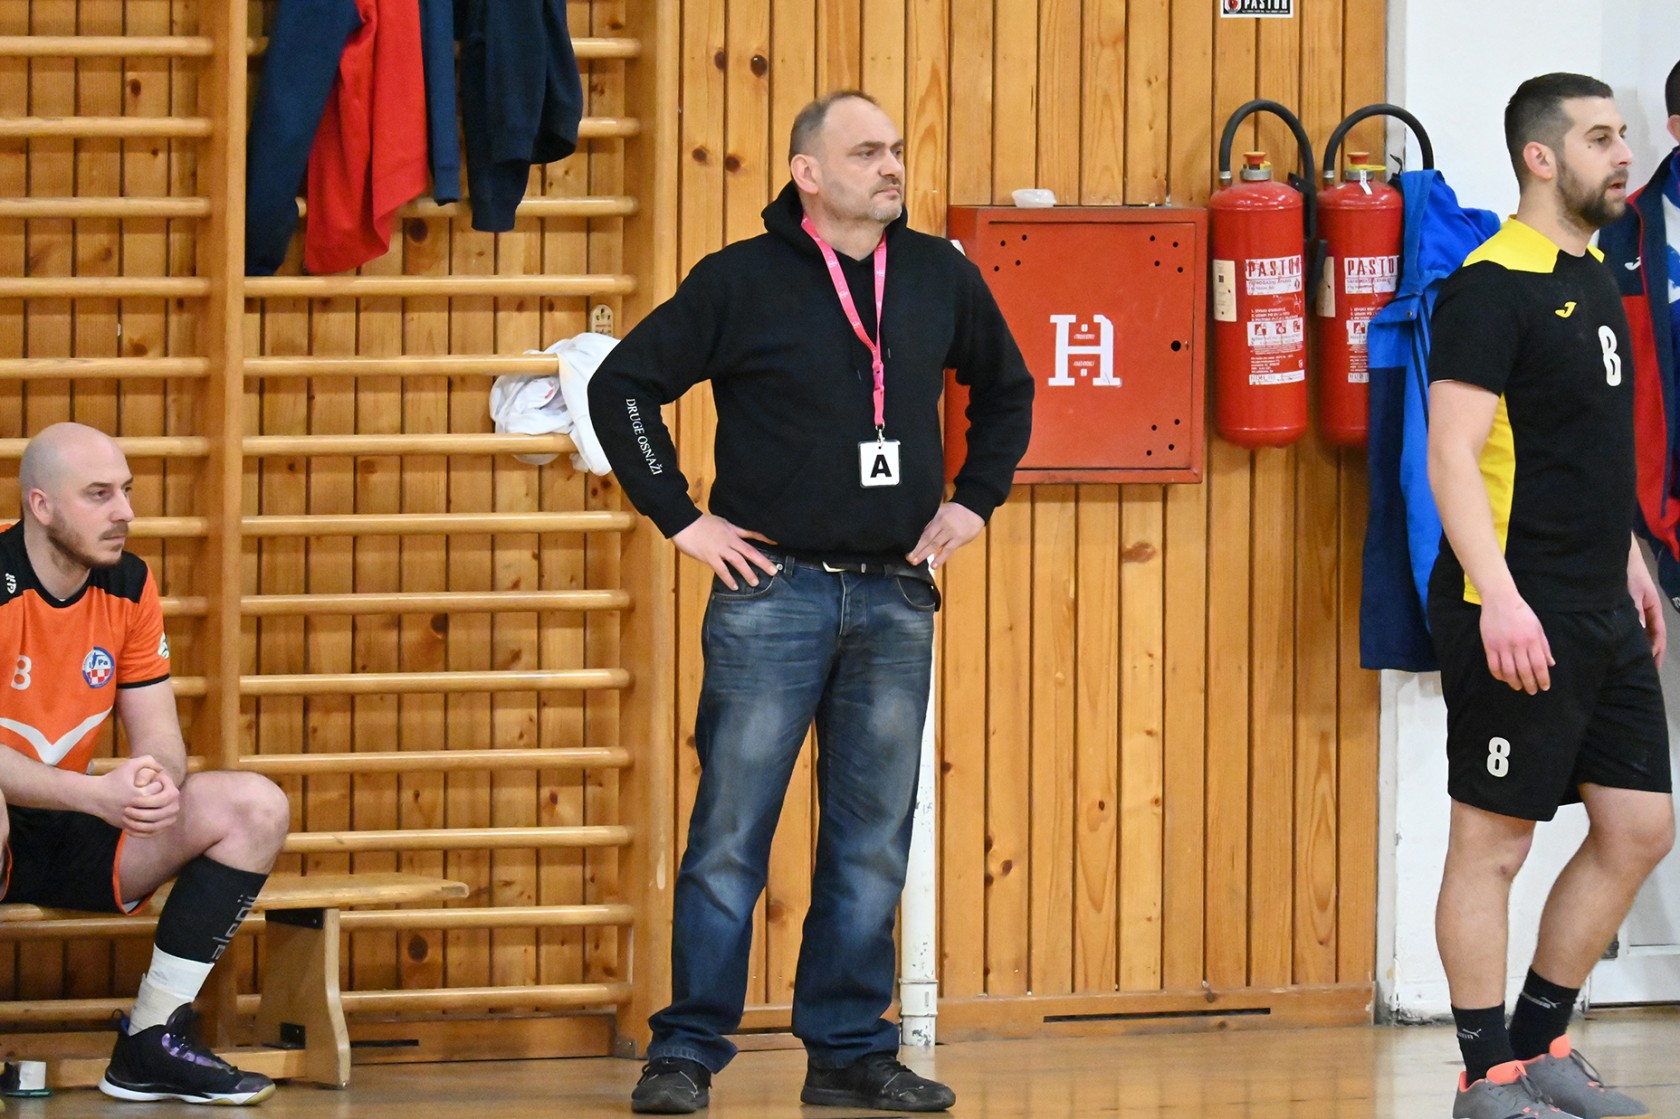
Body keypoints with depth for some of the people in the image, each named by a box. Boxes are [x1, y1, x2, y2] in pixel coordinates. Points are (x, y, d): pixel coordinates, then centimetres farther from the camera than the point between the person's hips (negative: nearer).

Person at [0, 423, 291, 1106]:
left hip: (70, 840, 7)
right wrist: (97, 794, -35)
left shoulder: (129, 586, 3)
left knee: (255, 808, -7)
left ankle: (152, 1044, -7)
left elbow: (158, 738, 4)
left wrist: (159, 783, -21)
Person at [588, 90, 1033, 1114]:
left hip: (896, 600, 4)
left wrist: (977, 499, 14)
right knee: (730, 835, -4)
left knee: (874, 844, 7)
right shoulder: (743, 281, -4)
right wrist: (679, 516, -5)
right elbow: (623, 386, -2)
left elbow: (1007, 387, 25)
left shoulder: (940, 277, 8)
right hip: (774, 593, -4)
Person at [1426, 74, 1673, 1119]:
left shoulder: (1595, 279, 15)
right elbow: (1452, 453, -20)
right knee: (1494, 842, -1)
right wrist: (1499, 598, -28)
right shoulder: (1494, 287, -13)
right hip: (1516, 619, -9)